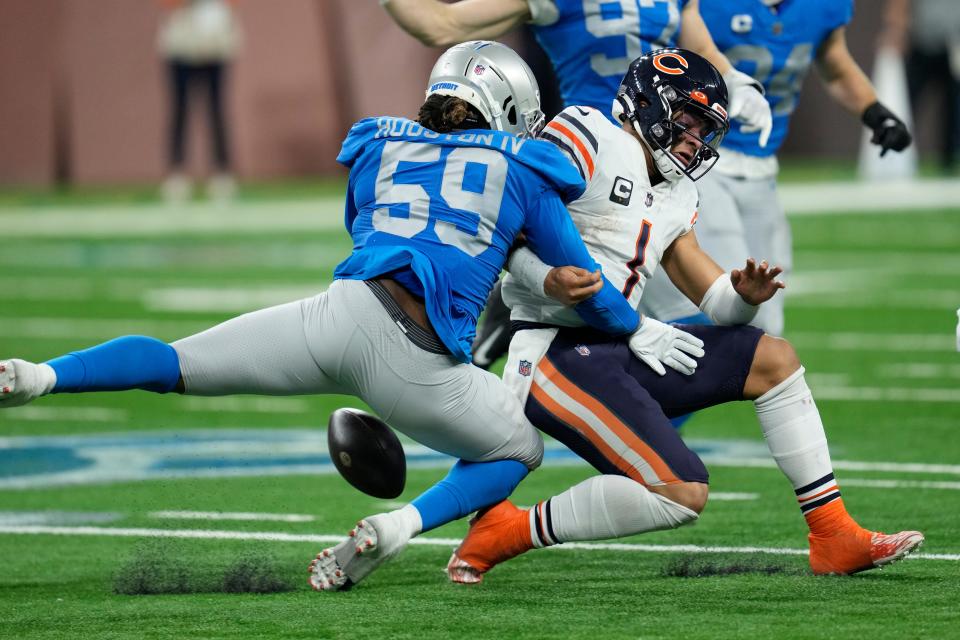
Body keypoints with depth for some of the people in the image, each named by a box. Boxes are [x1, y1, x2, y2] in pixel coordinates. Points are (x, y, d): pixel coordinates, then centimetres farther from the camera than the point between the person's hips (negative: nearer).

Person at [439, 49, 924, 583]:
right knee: (684, 494, -21)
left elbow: (717, 301, 18)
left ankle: (837, 539, 10)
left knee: (774, 360, 8)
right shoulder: (587, 139, -6)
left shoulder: (676, 199, 20)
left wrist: (745, 294, -5)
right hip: (553, 354, -9)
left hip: (618, 350, 9)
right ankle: (505, 530, -10)